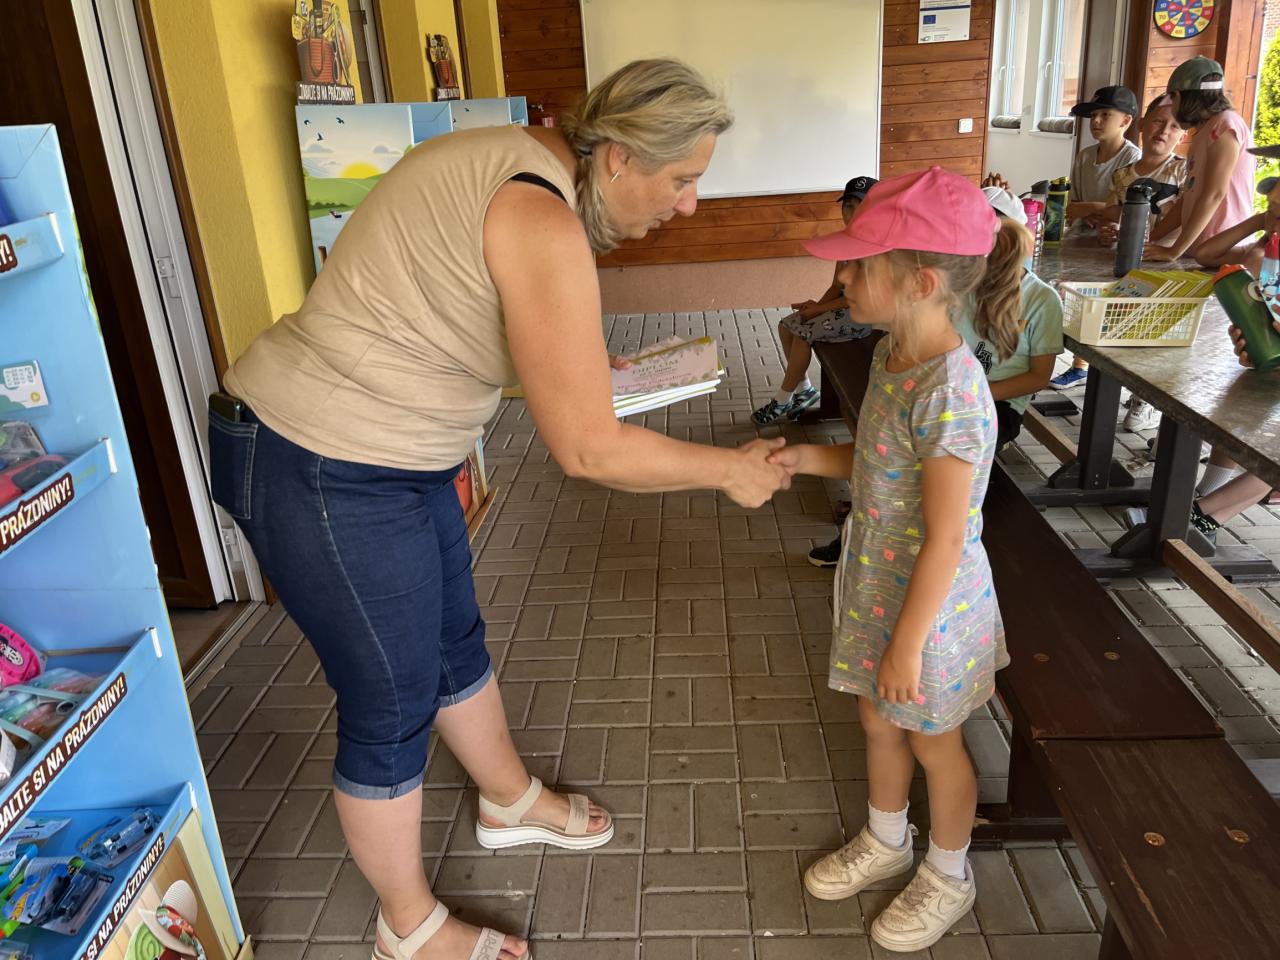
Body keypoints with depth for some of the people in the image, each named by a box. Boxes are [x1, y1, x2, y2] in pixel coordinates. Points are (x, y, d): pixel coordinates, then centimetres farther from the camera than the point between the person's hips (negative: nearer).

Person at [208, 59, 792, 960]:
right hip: (325, 476, -10)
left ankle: (513, 802, 50)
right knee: (392, 708, 7)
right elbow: (588, 449, -24)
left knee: (456, 642, 24)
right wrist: (731, 468, -10)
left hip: (388, 449, 10)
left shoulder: (521, 157, 5)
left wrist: (572, 362, 10)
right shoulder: (541, 222, -25)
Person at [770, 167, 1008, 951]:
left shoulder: (949, 392, -30)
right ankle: (886, 841, 51)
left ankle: (948, 878, 43)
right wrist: (810, 458, -6)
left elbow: (945, 541, -26)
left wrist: (907, 643, -19)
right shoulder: (893, 355, -3)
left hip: (929, 603, -8)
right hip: (878, 585, 8)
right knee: (879, 720, 25)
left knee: (932, 740, 15)